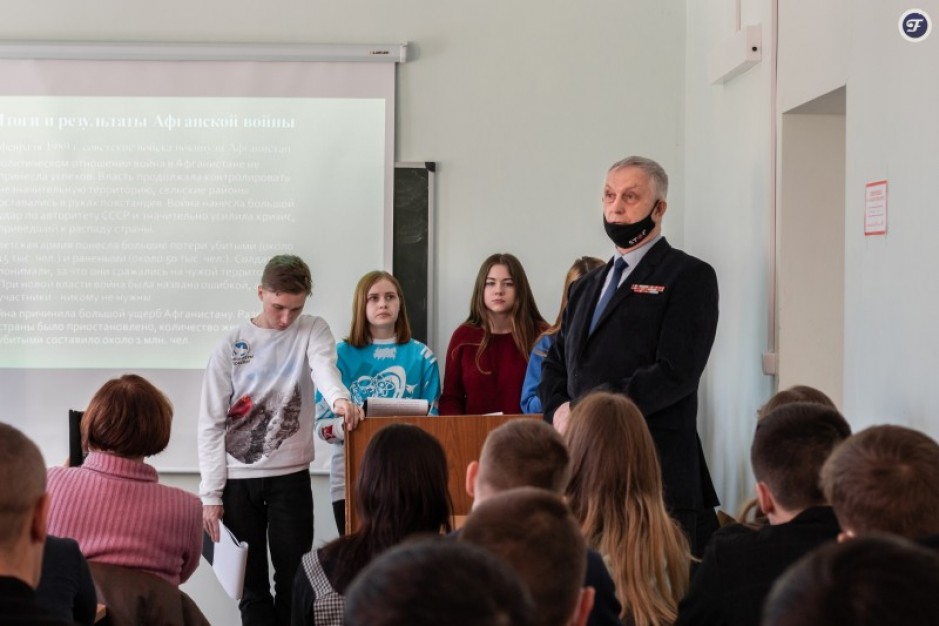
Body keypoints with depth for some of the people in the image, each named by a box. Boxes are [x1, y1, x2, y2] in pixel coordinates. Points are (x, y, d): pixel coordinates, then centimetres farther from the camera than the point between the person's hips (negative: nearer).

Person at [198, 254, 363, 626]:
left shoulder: (313, 331, 1)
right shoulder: (231, 346, 1)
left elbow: (323, 367, -22)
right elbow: (211, 424, 2)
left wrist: (339, 399, -46)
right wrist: (211, 494, -4)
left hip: (291, 475, 0)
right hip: (237, 481, 1)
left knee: (293, 579, 2)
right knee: (251, 583, 6)